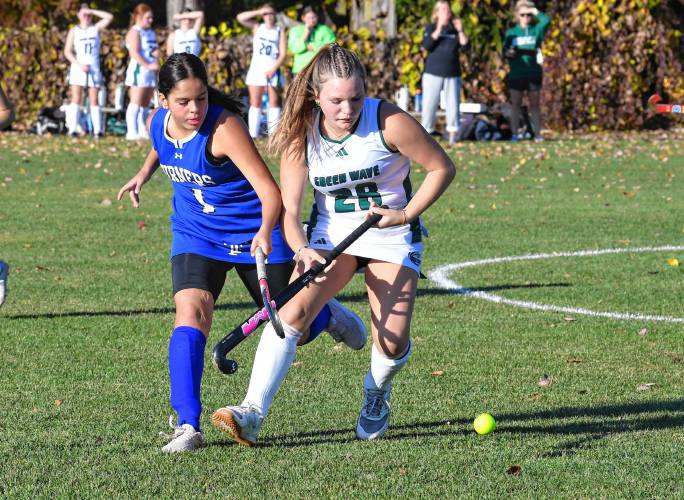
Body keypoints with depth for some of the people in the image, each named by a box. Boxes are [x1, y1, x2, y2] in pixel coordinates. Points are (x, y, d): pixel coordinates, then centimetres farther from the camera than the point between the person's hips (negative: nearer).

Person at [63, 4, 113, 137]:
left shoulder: (96, 29, 8)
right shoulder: (74, 31, 7)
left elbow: (109, 17, -5)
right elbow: (67, 52, 2)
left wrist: (92, 11, -5)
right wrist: (79, 64, -11)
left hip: (94, 69, 1)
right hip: (78, 68, -1)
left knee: (94, 100, -1)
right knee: (76, 99, -7)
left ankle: (98, 130, -4)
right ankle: (72, 129, -10)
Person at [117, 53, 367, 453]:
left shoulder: (225, 128, -29)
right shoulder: (158, 123, -9)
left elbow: (270, 192, -37)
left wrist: (266, 232, -52)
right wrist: (145, 173, 10)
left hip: (254, 234, -4)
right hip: (196, 235, 4)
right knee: (191, 314, -20)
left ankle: (326, 314, 46)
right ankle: (188, 426, -22)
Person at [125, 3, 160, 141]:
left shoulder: (151, 32, 19)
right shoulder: (135, 32, -8)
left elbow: (154, 49, 25)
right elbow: (134, 53, -18)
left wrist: (156, 52, 0)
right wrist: (148, 65, -23)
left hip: (150, 72, 9)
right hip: (138, 71, -9)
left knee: (145, 104, 10)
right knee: (136, 103, -11)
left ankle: (143, 131, 14)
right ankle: (132, 132, -13)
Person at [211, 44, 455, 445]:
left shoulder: (389, 122, -18)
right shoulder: (302, 134, -10)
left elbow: (442, 168, -8)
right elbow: (289, 208, -10)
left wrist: (405, 215, -16)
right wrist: (303, 250, -29)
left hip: (392, 235, -1)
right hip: (331, 232, 1)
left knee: (393, 342, -11)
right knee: (292, 311, -23)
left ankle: (377, 391, 27)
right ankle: (253, 414, -28)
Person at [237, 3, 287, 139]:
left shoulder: (280, 31, 5)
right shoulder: (257, 28, 10)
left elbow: (283, 54, -1)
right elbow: (240, 18, -3)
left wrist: (273, 69, -14)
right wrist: (258, 12, -6)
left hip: (272, 69, -1)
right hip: (256, 67, 1)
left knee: (274, 101, -1)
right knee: (255, 102, -1)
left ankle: (274, 133, -2)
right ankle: (253, 133, -3)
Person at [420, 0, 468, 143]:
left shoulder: (455, 29, 13)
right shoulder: (431, 28, 6)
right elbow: (426, 45, -10)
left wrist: (460, 31, -7)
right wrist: (439, 29, -16)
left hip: (453, 74, 3)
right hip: (433, 73, -3)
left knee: (453, 105, 1)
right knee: (429, 105, -6)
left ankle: (452, 136, 6)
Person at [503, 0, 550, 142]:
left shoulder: (536, 30, 7)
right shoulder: (511, 32, 9)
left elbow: (546, 21, -11)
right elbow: (505, 50, 8)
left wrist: (535, 11, -3)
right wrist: (507, 53, -13)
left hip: (533, 73, 0)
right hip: (516, 73, 0)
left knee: (534, 103, 3)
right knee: (515, 103, 2)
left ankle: (537, 134, 4)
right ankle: (514, 134, 5)